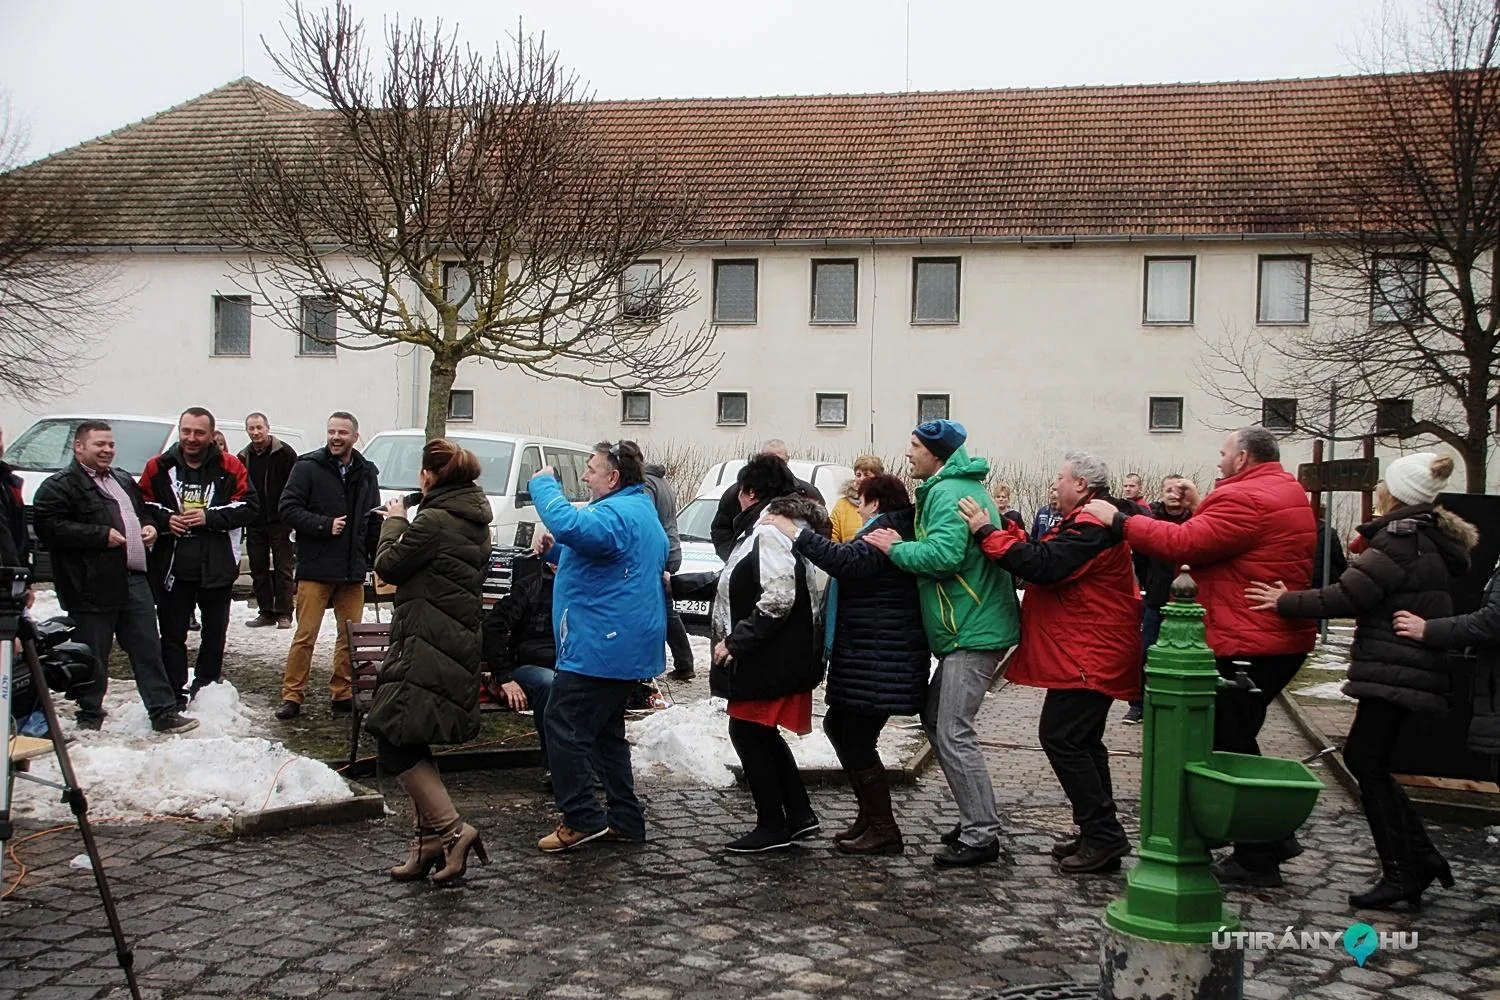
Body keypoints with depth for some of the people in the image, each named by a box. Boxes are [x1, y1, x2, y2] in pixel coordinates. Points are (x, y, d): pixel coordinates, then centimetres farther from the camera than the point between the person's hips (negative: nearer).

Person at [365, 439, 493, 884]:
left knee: (394, 741, -5)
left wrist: (395, 522, 10)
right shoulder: (474, 522, 13)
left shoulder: (433, 521, -16)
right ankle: (428, 838, 17)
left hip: (425, 646, -10)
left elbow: (389, 565, -6)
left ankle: (451, 830, -9)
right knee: (409, 743, 15)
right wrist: (408, 524, 14)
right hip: (459, 643, 10)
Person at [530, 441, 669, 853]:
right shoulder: (640, 511, 18)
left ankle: (581, 819, -3)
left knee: (565, 728, -5)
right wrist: (555, 550, 15)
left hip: (601, 647, -11)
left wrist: (544, 484, -22)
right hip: (625, 648, 11)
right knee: (606, 733, 17)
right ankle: (625, 819, 21)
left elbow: (572, 525, -38)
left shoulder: (619, 513, -17)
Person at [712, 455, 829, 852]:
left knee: (747, 731, 0)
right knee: (762, 734, 18)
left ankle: (772, 827, 7)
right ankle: (800, 815, 23)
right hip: (780, 655, 10)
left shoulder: (770, 531, -19)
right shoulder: (794, 523, 14)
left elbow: (776, 601, -26)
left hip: (770, 659, -10)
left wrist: (734, 641, -20)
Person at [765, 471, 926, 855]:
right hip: (864, 654, 11)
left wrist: (797, 534, -28)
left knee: (858, 742, -4)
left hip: (879, 660, -11)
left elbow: (847, 560, -31)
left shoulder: (887, 531, -15)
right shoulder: (890, 530, 17)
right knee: (838, 726, 17)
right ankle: (869, 817, 25)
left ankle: (883, 831, 5)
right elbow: (851, 561, 23)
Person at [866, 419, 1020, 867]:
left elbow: (944, 554, -27)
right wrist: (901, 546, 11)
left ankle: (982, 835, -3)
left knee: (954, 732, -9)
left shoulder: (948, 493, -14)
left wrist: (896, 548, -13)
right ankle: (975, 819, 23)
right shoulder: (961, 486, 20)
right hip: (971, 628, 11)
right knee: (935, 718, 16)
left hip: (974, 631, -11)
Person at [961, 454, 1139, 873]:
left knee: (1060, 736, -11)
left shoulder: (1092, 528, -18)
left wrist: (987, 533, -22)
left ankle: (1103, 835, -7)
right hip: (1088, 654, 11)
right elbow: (1045, 558, 16)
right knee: (1081, 741, 15)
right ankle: (1098, 835, 22)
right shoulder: (1084, 524, 19)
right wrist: (1006, 533, 4)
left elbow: (1042, 566, -28)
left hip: (1088, 657, -11)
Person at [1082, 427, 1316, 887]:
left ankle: (1256, 860, 8)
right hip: (1280, 638, 10)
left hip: (1249, 645, -10)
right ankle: (1272, 837, 27)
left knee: (1232, 746, -1)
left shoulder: (1246, 499, -18)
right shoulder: (1286, 493, 17)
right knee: (1234, 741, 19)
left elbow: (1182, 543, -23)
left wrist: (1119, 520, -15)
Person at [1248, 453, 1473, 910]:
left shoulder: (1401, 540, -16)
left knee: (1369, 767, -3)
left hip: (1392, 673, -10)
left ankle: (1401, 876, 3)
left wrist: (1286, 602, -11)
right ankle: (1422, 858, 19)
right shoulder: (1433, 540, 15)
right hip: (1411, 670, 10)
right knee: (1363, 756, 16)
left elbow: (1346, 596, -19)